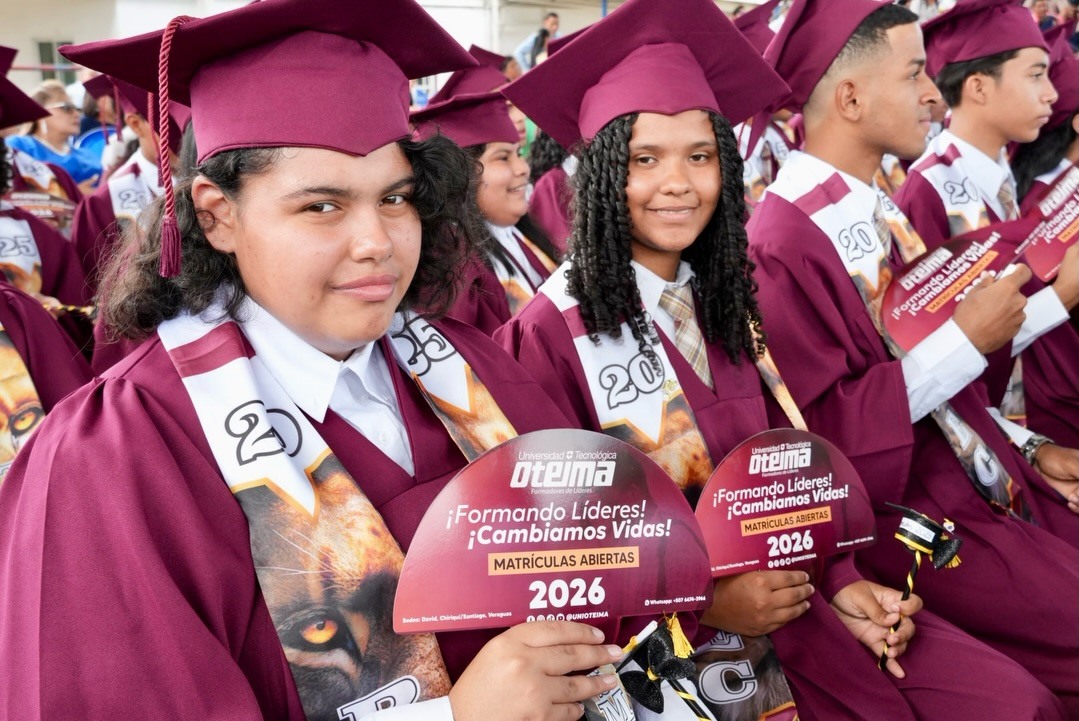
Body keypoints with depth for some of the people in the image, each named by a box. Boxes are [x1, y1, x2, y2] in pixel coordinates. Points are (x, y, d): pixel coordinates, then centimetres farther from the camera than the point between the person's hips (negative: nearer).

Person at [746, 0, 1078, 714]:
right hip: (903, 508, -8)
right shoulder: (783, 241, -19)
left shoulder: (884, 208, 8)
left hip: (981, 474, 8)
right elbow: (818, 430, -21)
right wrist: (965, 340, -21)